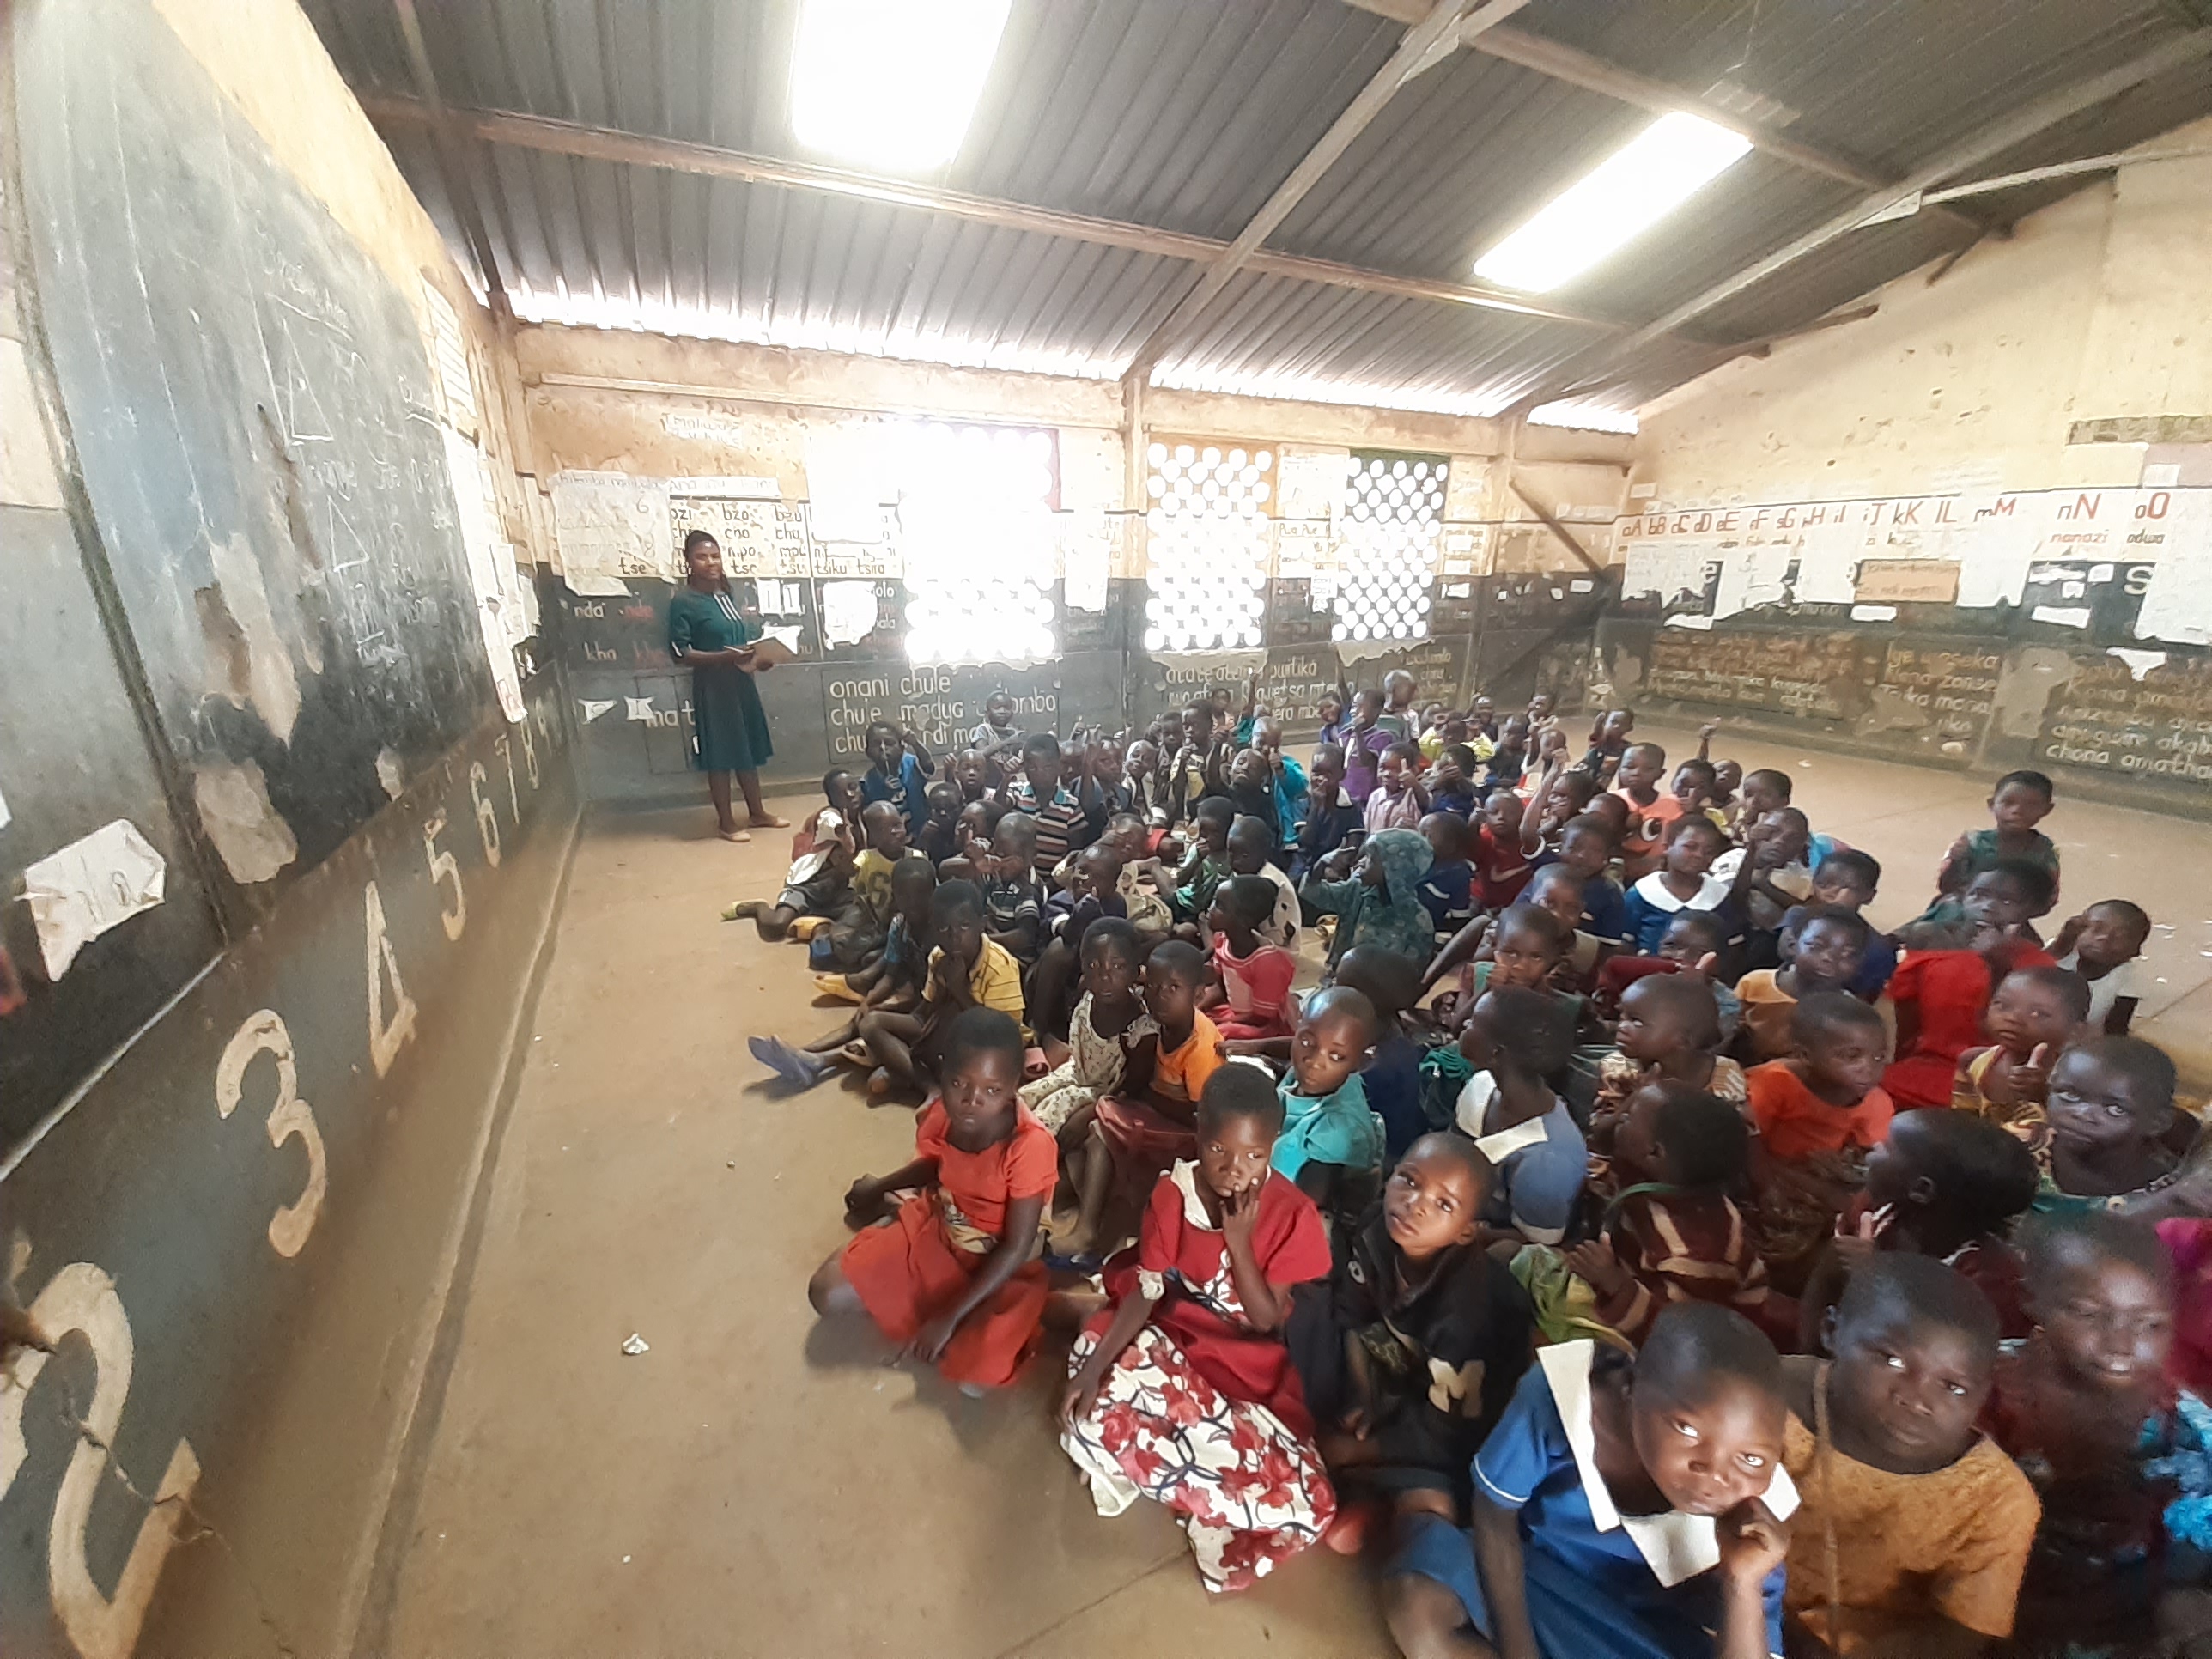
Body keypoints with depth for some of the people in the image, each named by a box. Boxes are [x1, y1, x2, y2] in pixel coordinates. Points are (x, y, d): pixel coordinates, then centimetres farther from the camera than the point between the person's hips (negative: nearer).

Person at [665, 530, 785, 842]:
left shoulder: (727, 594, 11)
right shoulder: (683, 601, -10)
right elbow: (680, 652, -15)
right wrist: (726, 656, -24)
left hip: (742, 681, 7)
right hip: (712, 686, -7)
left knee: (749, 749, 14)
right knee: (721, 754, 1)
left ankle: (757, 812, 26)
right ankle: (726, 821, 13)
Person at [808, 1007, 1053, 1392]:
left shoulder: (1031, 1144, -36)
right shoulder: (940, 1115, -20)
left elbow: (1016, 1249, -26)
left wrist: (949, 1318, -24)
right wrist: (881, 1186, 7)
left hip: (998, 1265, -4)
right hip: (933, 1227, 4)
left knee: (979, 1372, -26)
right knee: (828, 1296, -1)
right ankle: (887, 1216, 23)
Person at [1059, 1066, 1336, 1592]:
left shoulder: (1294, 1213, -20)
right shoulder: (1172, 1192, -14)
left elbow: (1266, 1321, -14)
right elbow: (1145, 1292, -10)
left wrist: (1239, 1240, -28)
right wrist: (1093, 1367, -22)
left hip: (1249, 1361, 0)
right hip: (1172, 1337, 0)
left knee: (1305, 1501, -21)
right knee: (1091, 1413, -29)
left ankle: (1140, 1463, 3)